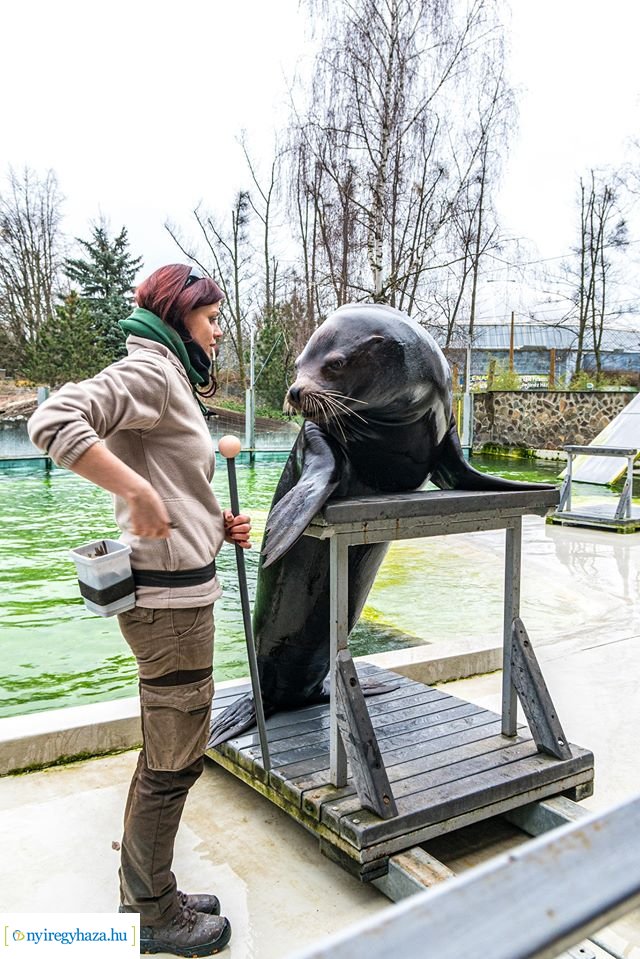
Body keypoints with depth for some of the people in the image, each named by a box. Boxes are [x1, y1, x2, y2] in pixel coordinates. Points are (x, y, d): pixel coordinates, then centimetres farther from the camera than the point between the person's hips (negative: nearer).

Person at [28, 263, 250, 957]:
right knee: (175, 761, 4)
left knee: (166, 754, 20)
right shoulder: (149, 369, -11)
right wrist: (138, 492, -26)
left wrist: (217, 525, 10)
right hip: (169, 595, -11)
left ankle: (145, 895, 37)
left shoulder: (171, 378, 20)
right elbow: (54, 421, -27)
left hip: (177, 592, 11)